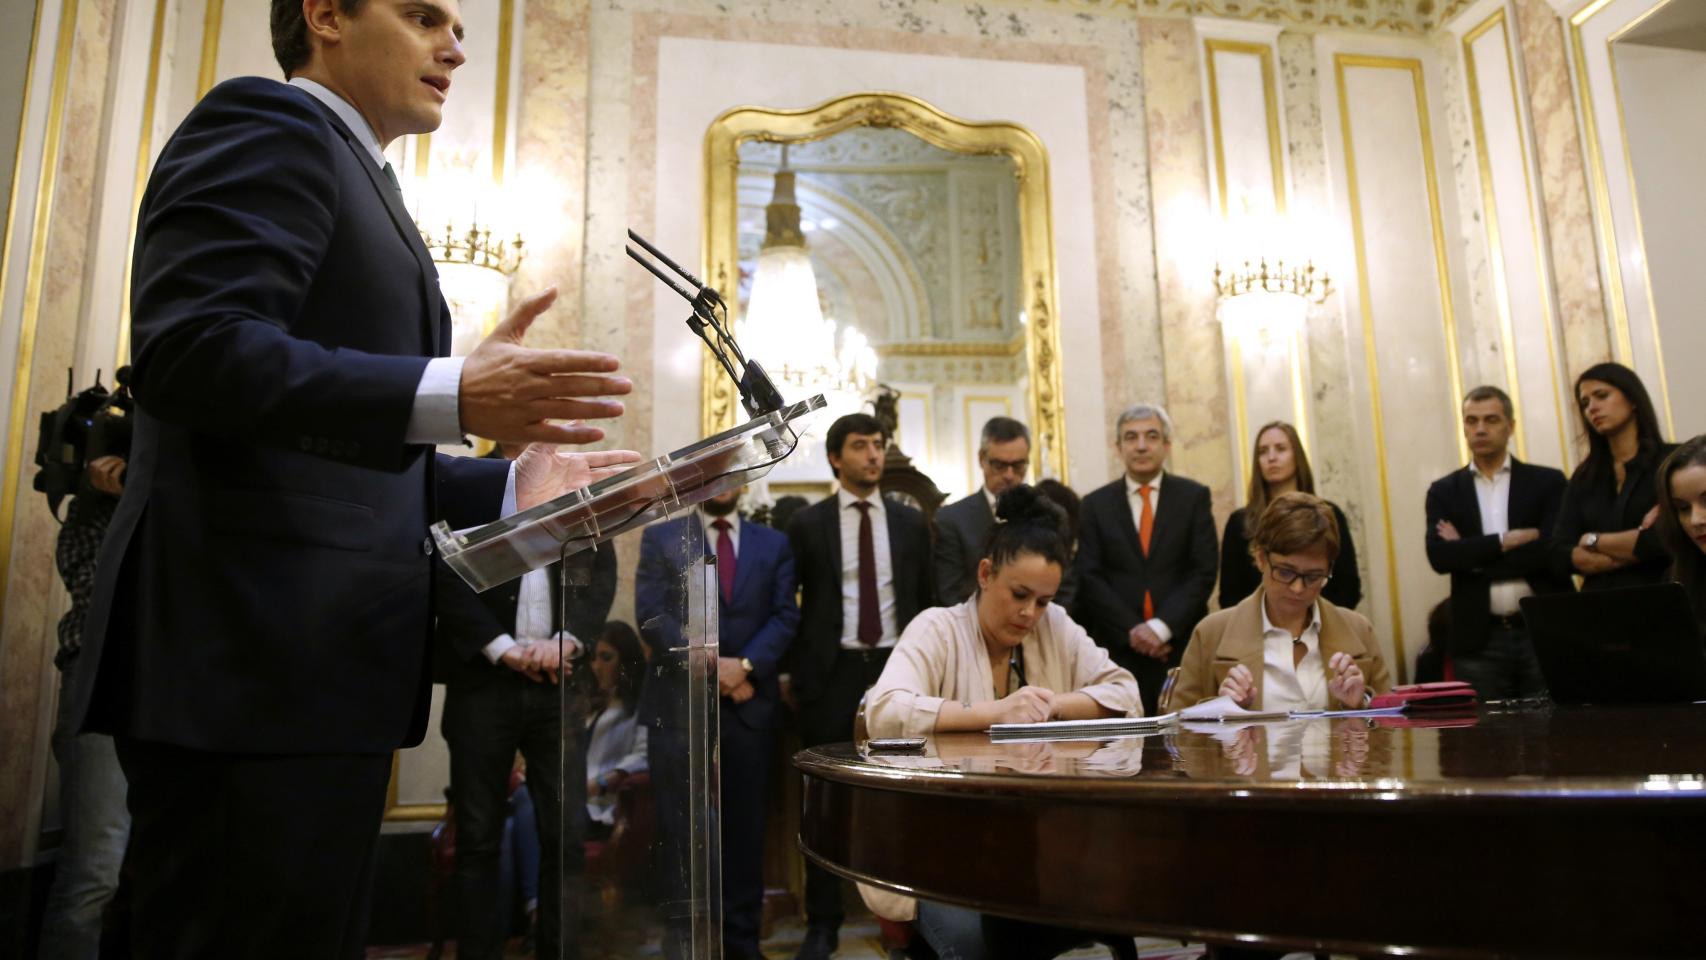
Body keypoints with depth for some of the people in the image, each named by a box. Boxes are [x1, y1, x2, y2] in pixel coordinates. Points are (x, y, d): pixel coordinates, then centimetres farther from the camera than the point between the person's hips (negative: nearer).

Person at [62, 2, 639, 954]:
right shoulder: (269, 122, -3)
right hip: (254, 653, -10)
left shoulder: (358, 182, 25)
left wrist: (510, 486, 14)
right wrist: (454, 396, -26)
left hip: (313, 660, 10)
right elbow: (188, 348, -20)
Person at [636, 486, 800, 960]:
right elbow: (651, 615, -5)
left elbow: (785, 615, 3)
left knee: (745, 825, 8)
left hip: (750, 702, 2)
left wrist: (746, 666, -12)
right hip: (679, 700, -2)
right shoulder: (661, 537, 6)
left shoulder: (775, 543, 12)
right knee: (679, 828, 3)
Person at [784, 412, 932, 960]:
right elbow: (789, 602, 2)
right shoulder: (807, 524, 2)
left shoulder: (910, 523, 8)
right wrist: (798, 669, -4)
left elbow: (926, 602, 10)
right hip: (833, 672, -1)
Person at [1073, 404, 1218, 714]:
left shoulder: (1194, 496, 7)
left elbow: (1205, 570, -1)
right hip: (1119, 648, 0)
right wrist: (1132, 630, -10)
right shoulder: (1095, 504, 8)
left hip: (1182, 645, 0)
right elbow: (1090, 578, 2)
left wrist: (1161, 626, -11)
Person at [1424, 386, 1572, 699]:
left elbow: (1554, 551, -10)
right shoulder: (1444, 491, 8)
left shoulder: (1547, 482, 6)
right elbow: (1439, 556, -7)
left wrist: (1471, 556, -8)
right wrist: (1505, 541, -13)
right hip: (1479, 641, 1)